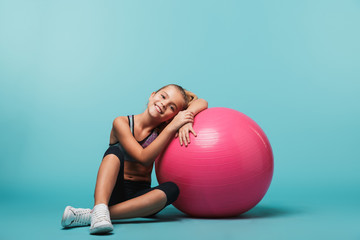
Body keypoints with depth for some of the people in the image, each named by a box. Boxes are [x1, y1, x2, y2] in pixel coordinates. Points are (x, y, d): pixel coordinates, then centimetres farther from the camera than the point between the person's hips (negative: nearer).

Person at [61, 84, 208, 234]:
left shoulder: (162, 129, 3)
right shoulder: (122, 123, -6)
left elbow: (201, 102, 1)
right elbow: (144, 158, -18)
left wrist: (185, 121, -20)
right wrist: (172, 126, -23)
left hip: (139, 195, 2)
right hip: (112, 191, -2)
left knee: (171, 189, -30)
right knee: (116, 150, -26)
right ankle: (100, 209, -48)